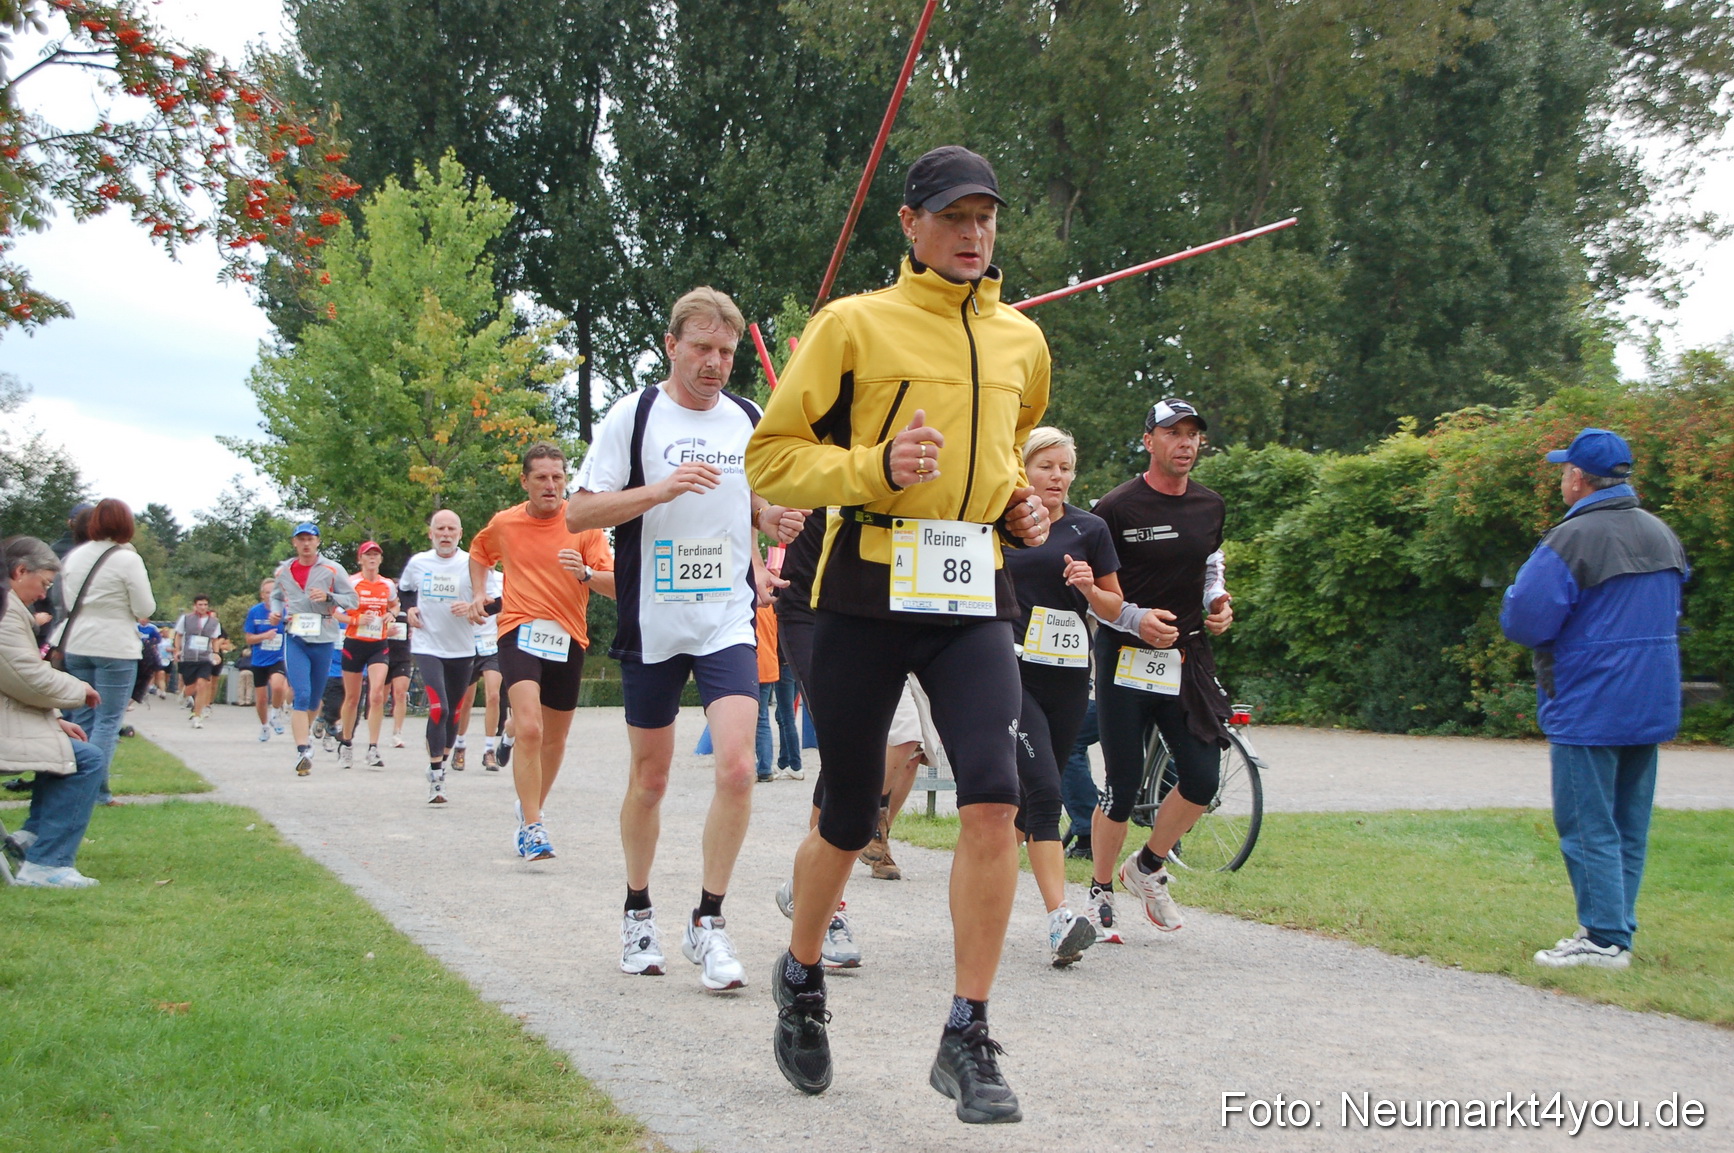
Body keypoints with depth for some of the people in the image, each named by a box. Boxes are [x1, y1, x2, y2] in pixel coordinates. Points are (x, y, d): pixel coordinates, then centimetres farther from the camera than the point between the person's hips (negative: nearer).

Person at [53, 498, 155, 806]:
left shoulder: (73, 556, 6)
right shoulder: (128, 559, -12)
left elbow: (66, 602, 10)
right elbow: (145, 609, -10)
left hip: (76, 645, 6)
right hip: (115, 648, -6)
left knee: (81, 719, 12)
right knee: (108, 721, -1)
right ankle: (97, 791, -3)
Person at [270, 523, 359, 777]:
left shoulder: (332, 570, 0)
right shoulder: (283, 572, 8)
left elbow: (352, 599, 0)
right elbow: (276, 597, 23)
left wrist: (328, 597, -17)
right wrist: (276, 612, 2)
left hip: (323, 640, 1)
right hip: (295, 639, -1)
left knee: (315, 698, 13)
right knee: (301, 696, -15)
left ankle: (303, 735, 38)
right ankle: (303, 750, -19)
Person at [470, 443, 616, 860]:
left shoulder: (584, 524, -3)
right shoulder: (504, 523, 3)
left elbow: (614, 585, -9)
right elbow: (478, 552, 27)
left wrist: (586, 573, -28)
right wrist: (479, 592, 11)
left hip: (568, 638, 1)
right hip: (520, 633, -1)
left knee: (555, 740, 13)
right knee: (529, 729, -21)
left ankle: (532, 810, 38)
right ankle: (532, 828, -18)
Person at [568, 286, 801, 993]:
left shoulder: (749, 419, 7)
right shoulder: (634, 415, -3)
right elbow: (578, 514, -6)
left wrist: (772, 518, 0)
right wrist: (661, 490, -20)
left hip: (729, 622, 2)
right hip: (652, 626, -2)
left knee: (736, 767, -14)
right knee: (650, 776, 10)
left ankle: (708, 921, -1)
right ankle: (638, 911, 30)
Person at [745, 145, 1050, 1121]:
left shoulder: (1021, 340, 14)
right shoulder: (855, 324, -1)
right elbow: (772, 455, -3)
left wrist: (1021, 501, 11)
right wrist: (875, 468, -18)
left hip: (974, 597, 3)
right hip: (868, 590, -3)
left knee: (995, 801, -16)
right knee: (850, 822, 6)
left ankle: (968, 1040, -5)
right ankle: (802, 978, 36)